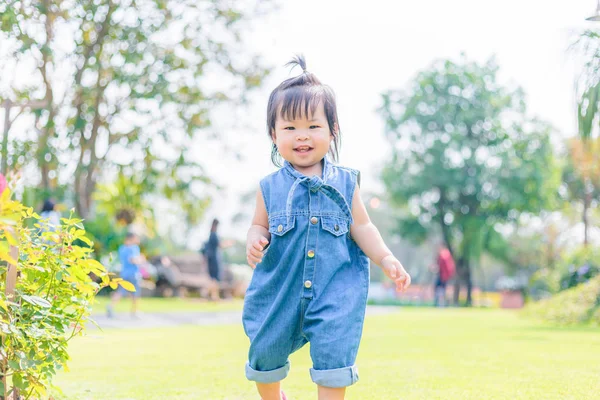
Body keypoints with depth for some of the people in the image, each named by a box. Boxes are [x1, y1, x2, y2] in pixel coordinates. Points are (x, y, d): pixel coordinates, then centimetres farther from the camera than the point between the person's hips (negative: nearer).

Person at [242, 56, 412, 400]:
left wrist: (386, 259, -4)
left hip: (334, 290, -1)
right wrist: (255, 240, -13)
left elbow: (361, 227, 6)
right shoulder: (270, 187, 2)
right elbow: (260, 225, 9)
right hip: (280, 289, 2)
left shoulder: (345, 182, 2)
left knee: (334, 357, -8)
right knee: (265, 353, 13)